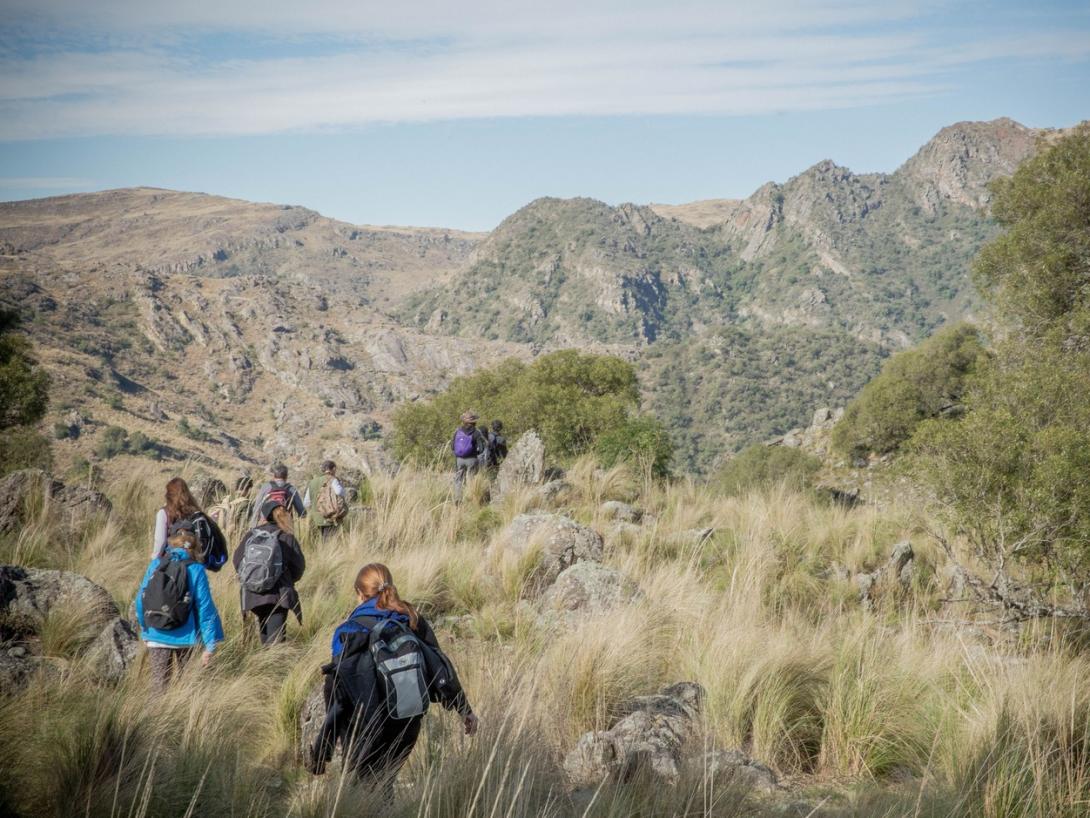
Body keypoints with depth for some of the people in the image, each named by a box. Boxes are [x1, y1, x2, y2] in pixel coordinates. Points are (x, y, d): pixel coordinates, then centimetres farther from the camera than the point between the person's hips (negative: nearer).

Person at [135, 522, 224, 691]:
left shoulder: (156, 564, -3)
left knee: (159, 683, 9)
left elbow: (141, 599, 4)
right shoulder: (196, 570, -10)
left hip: (156, 636, 1)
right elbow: (205, 609, -10)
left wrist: (144, 629, 20)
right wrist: (210, 645, -5)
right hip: (184, 637, -1)